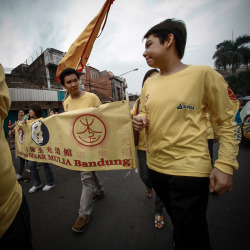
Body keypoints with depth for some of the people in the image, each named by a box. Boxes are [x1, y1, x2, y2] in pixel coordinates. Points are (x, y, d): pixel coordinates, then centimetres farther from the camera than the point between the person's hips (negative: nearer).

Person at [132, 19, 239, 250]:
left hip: (190, 170, -5)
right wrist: (139, 121, -7)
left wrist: (225, 165, -13)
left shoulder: (203, 74, -10)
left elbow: (228, 121, -7)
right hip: (155, 166, 6)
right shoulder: (149, 83, 6)